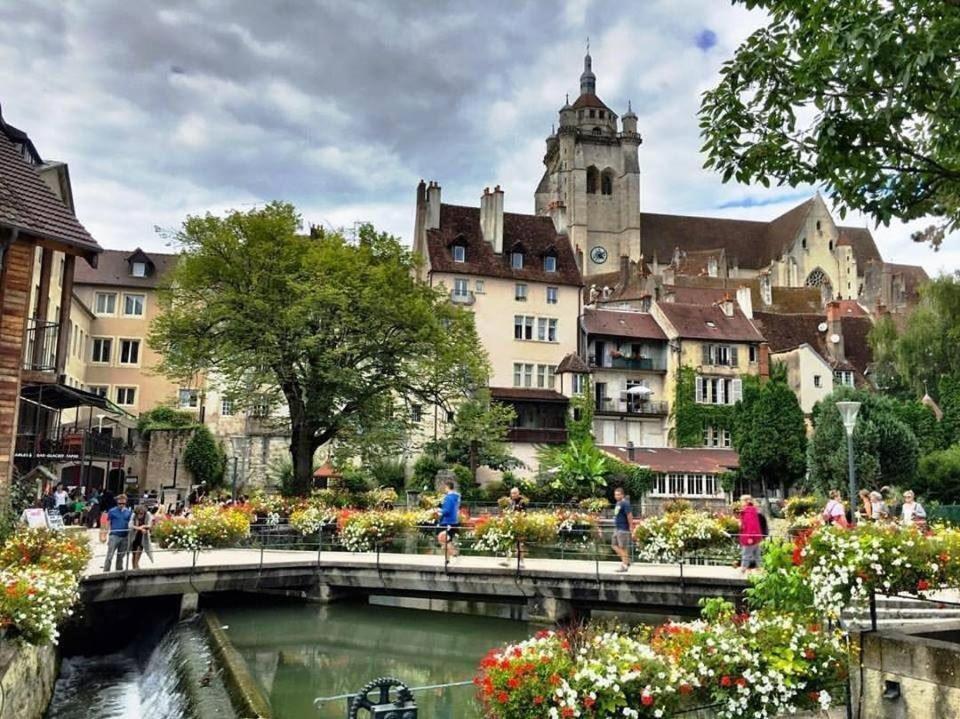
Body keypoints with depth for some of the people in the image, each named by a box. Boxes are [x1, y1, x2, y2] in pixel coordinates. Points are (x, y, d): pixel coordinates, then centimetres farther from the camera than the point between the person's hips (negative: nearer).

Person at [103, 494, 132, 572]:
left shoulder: (129, 512, 7)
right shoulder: (112, 511, -1)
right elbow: (108, 524, 1)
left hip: (125, 537, 3)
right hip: (114, 536, -3)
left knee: (121, 556, 12)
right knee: (109, 556, -7)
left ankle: (119, 571, 22)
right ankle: (105, 571, -4)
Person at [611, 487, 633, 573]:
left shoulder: (625, 504, -15)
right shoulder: (618, 503, 14)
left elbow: (630, 516, -18)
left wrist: (631, 529, -19)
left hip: (623, 529, -10)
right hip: (617, 528, 10)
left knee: (623, 547, -3)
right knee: (614, 545, 12)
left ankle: (624, 566, 5)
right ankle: (626, 561, 21)